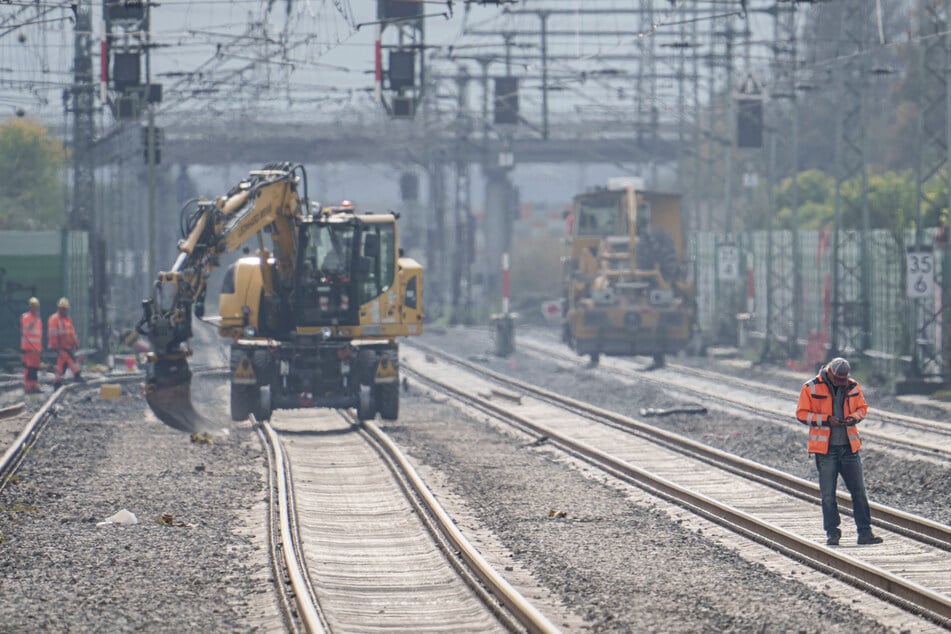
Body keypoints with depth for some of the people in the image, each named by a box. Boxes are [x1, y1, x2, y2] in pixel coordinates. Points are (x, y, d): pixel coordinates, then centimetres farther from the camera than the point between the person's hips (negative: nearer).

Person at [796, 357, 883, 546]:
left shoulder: (853, 387, 5)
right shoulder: (811, 388, -5)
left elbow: (862, 407, 17)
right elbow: (801, 413, -4)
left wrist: (854, 417, -6)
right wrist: (826, 420, -16)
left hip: (849, 446, 3)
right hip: (825, 449, -3)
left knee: (859, 491, 2)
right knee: (828, 494, 1)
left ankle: (865, 532, 6)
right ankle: (832, 533, 11)